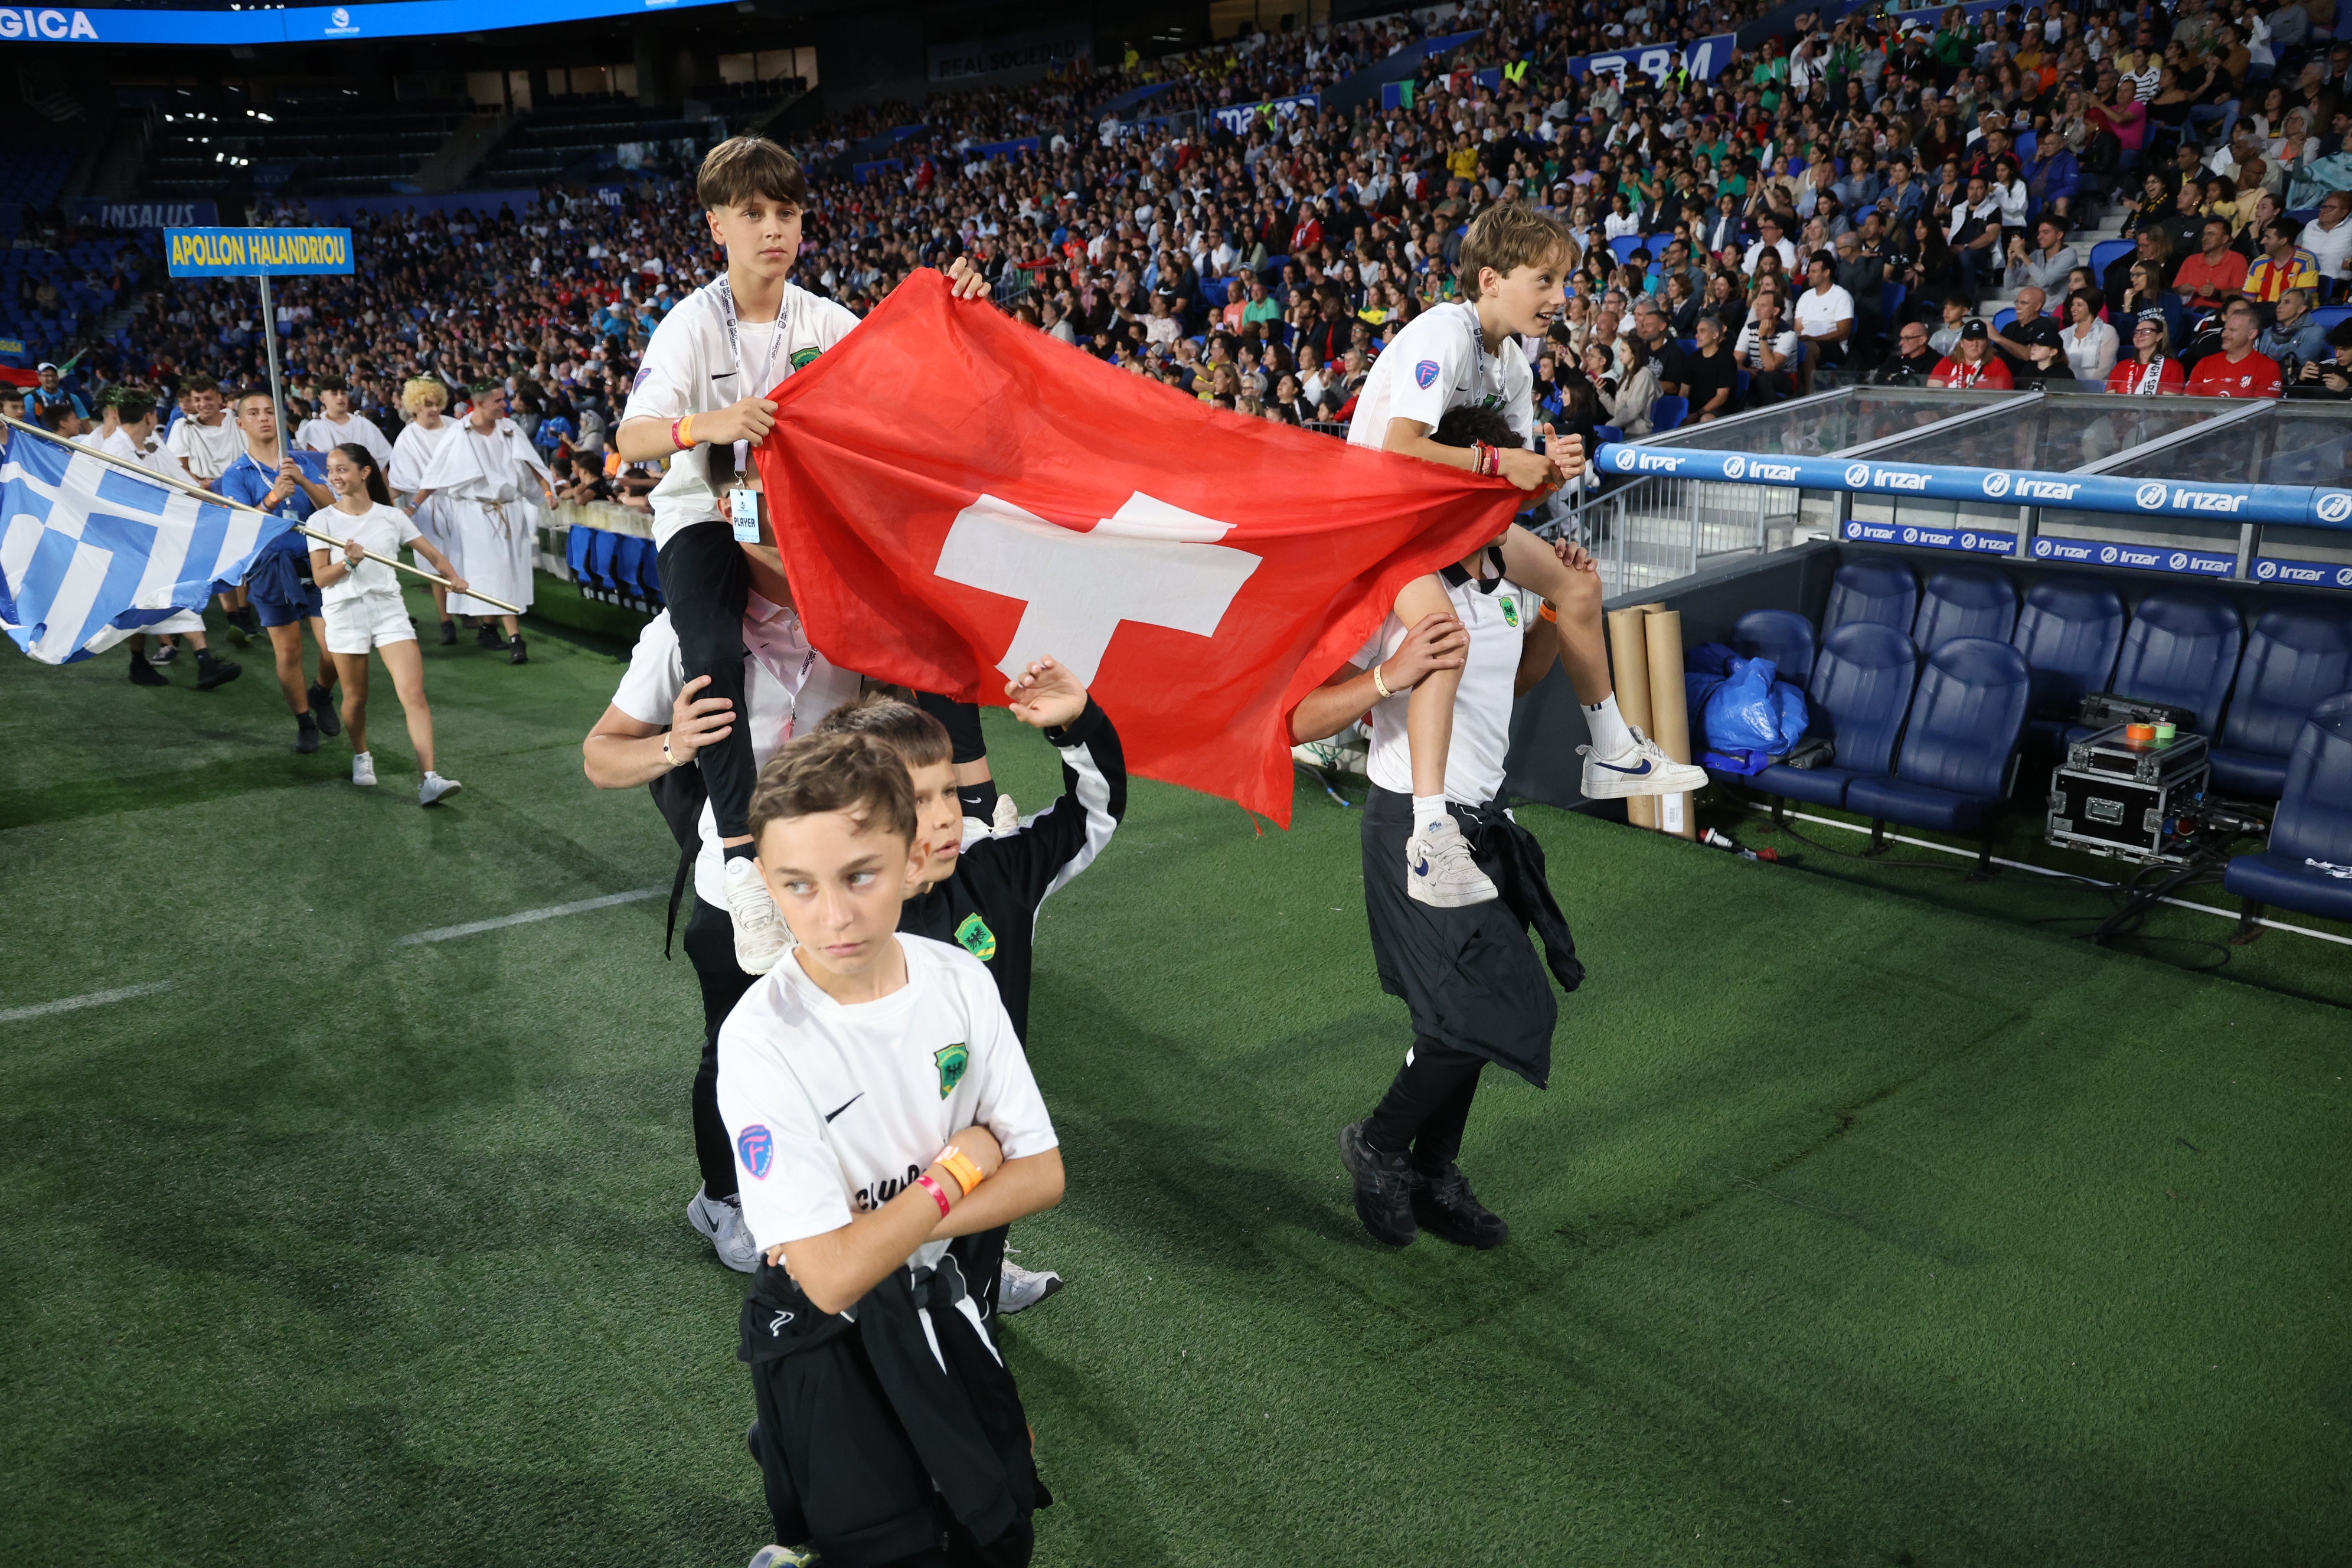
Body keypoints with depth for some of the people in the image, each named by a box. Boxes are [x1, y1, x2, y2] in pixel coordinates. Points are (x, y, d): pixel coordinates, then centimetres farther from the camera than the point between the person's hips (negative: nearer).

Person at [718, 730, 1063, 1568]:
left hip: (933, 1293, 5)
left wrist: (882, 1232, -21)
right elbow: (832, 1277, -28)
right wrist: (961, 1165, -18)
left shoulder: (960, 981, -14)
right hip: (824, 1337, -4)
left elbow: (1042, 1177, -10)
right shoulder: (761, 1040, -28)